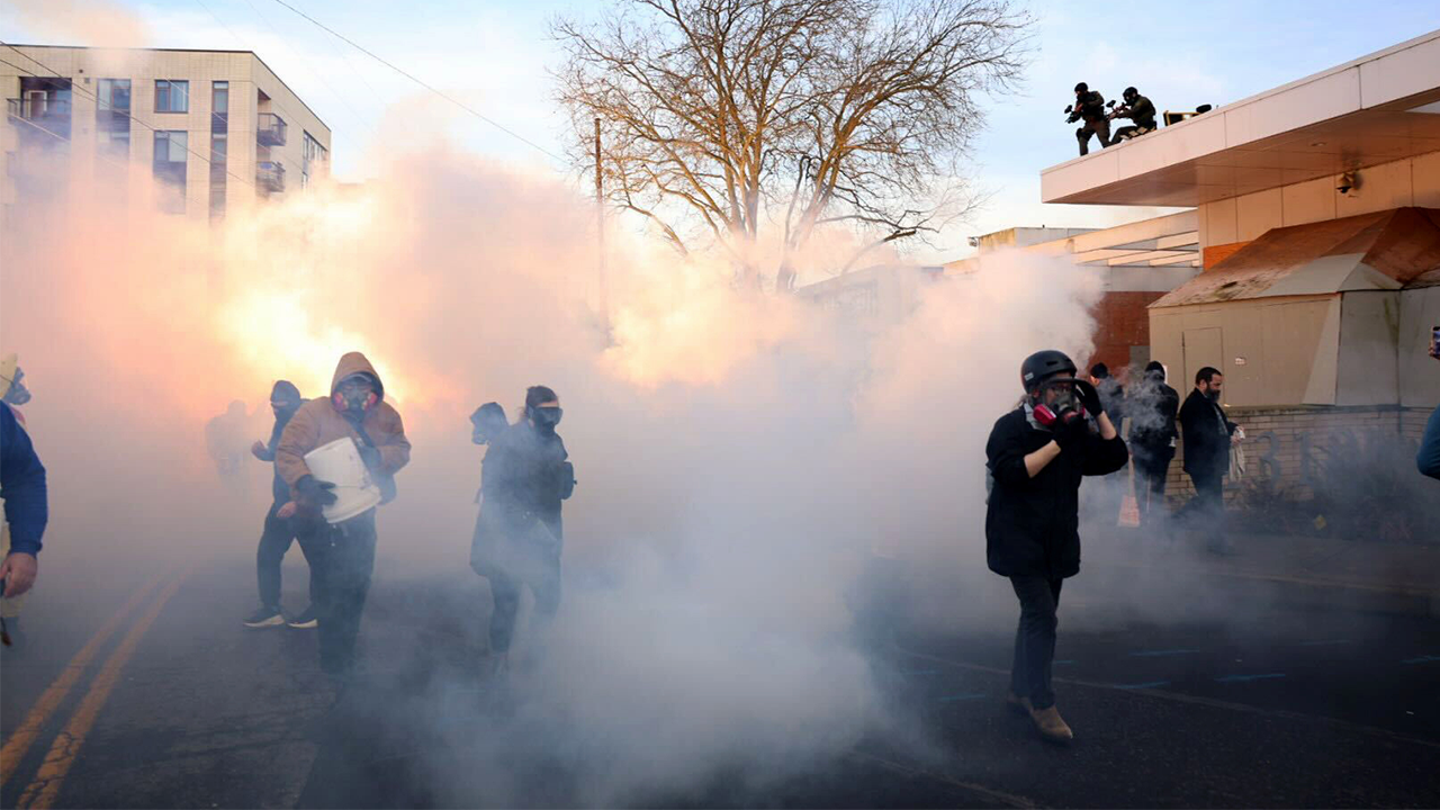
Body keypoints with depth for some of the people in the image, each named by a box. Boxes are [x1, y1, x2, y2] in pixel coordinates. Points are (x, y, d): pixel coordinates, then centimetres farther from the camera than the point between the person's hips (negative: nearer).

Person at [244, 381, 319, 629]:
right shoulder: (283, 423, 5)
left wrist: (299, 503, -23)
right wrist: (263, 452, -3)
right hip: (283, 501, 9)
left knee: (315, 557, 4)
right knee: (267, 554, 10)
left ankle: (318, 610, 19)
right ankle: (270, 609, 20)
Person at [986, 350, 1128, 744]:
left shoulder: (1075, 430, 8)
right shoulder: (1011, 427, -12)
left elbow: (1115, 456, 3)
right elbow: (1013, 472, -26)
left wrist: (1097, 411, -5)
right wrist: (1058, 443, -27)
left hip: (1057, 542, 7)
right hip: (1020, 541, -7)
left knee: (1037, 616, 15)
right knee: (1042, 617, -14)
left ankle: (1020, 691, 28)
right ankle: (1042, 703, -6)